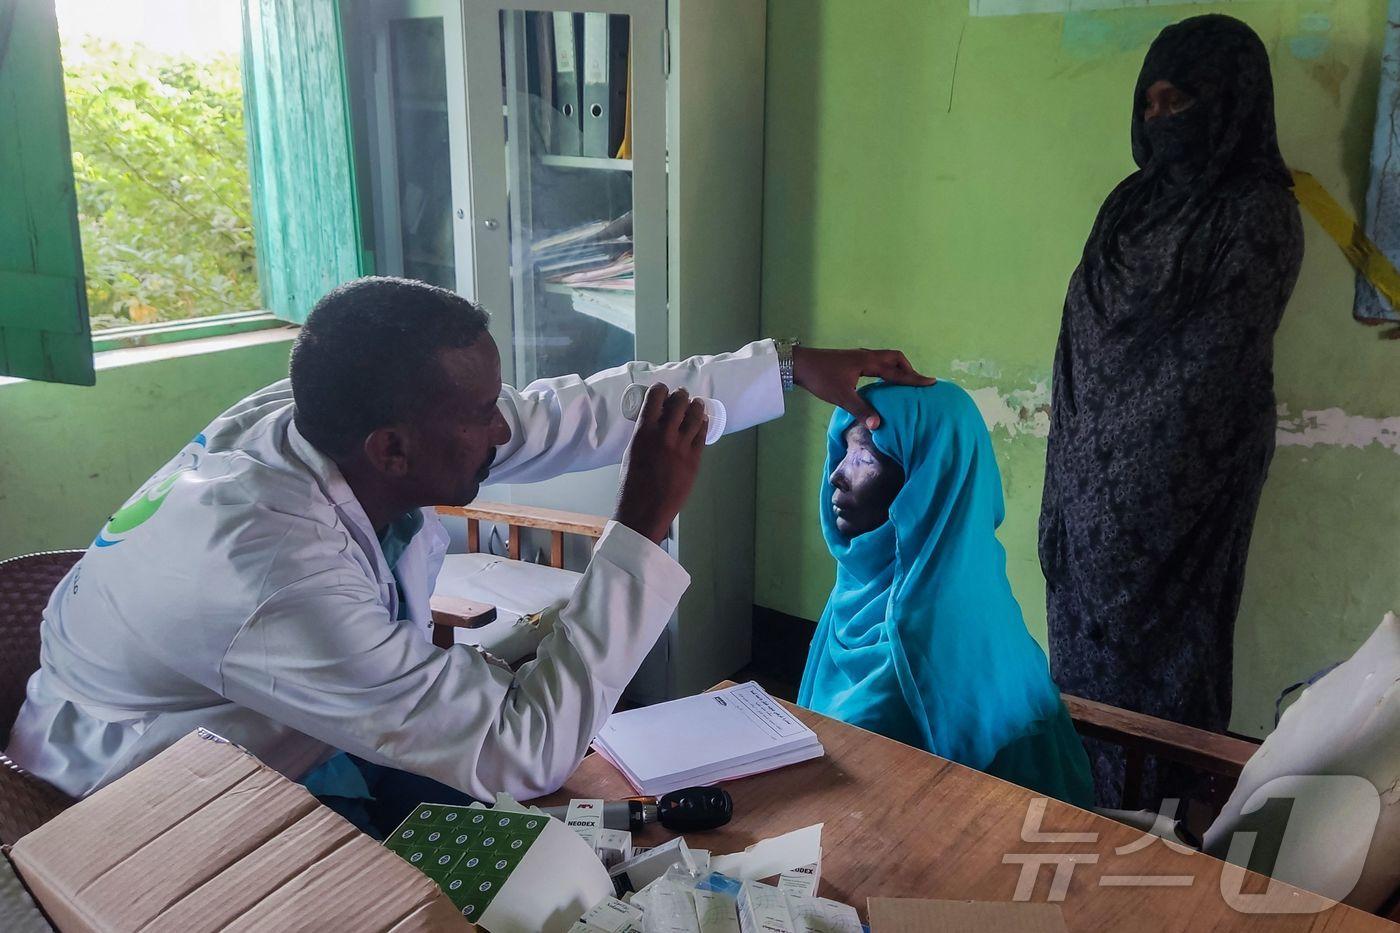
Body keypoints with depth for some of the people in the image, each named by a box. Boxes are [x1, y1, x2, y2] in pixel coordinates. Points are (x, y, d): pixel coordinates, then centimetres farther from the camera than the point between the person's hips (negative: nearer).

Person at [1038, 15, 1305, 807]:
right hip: (1098, 466, 7)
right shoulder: (1137, 199, 10)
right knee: (1088, 627, 14)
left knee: (1157, 638, 3)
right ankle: (1086, 795, 30)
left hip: (1176, 476, -7)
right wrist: (1074, 461, 9)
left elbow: (1213, 362, -14)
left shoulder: (1258, 214, -11)